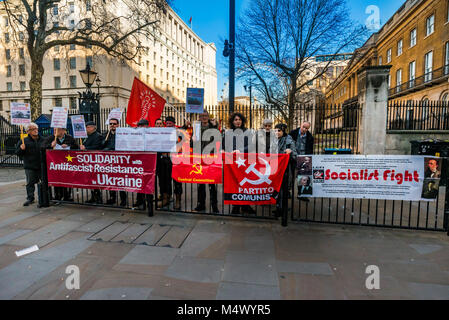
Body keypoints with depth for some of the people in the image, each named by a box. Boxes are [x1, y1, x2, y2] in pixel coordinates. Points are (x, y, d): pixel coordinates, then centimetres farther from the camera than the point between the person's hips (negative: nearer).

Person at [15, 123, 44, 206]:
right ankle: (30, 198, 9)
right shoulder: (24, 141, 2)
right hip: (29, 166, -2)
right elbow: (17, 152, 3)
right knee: (30, 182, 1)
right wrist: (21, 149, -18)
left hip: (41, 165, 2)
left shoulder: (42, 140, 8)